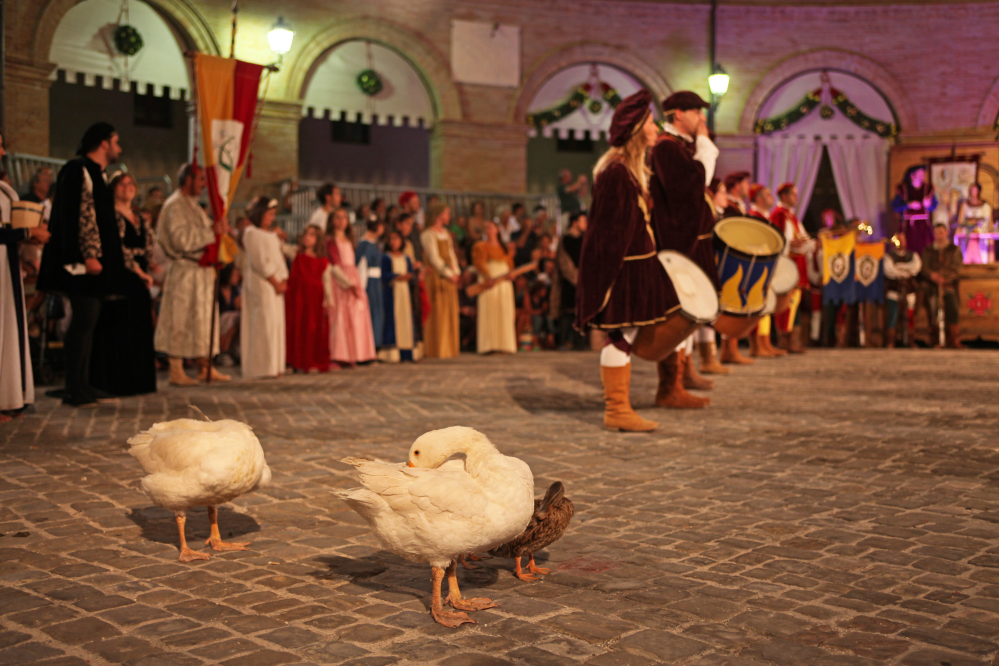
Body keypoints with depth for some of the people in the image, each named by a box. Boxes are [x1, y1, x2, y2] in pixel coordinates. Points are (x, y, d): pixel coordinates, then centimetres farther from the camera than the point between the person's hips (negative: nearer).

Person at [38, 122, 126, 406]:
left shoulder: (95, 173, 21)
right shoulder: (79, 171, -11)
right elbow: (81, 215, -19)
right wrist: (89, 255, -24)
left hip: (94, 263, 10)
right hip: (83, 263, -10)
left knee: (88, 320, 11)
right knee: (83, 320, -10)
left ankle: (82, 385, 16)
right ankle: (73, 390, -5)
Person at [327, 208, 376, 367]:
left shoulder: (348, 240, 20)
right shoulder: (330, 240, -3)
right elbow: (333, 266, -10)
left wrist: (358, 285, 10)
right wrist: (349, 284, -16)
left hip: (353, 281, 7)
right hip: (338, 282, -7)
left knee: (355, 317, 2)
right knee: (338, 317, -11)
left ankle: (350, 357, 4)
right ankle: (335, 358, -12)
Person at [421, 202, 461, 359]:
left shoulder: (446, 233, 18)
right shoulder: (428, 235, -9)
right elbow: (434, 258, -15)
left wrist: (456, 272, 5)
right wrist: (448, 274, -14)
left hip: (449, 277, 8)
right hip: (437, 276, -8)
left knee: (451, 313, 9)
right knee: (438, 313, -7)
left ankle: (449, 347, 15)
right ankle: (437, 350, -2)